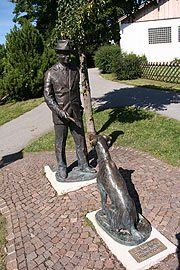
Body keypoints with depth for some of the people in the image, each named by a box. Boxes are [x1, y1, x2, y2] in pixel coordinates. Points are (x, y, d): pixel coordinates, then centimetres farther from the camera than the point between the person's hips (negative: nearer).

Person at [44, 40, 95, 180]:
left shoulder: (75, 70, 7)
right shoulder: (51, 73, -7)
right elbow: (47, 96, -8)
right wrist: (59, 111, -19)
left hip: (75, 112, 4)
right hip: (60, 113, -3)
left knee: (80, 139, 9)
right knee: (60, 143, 8)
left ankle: (83, 165, 25)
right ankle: (62, 168, 26)